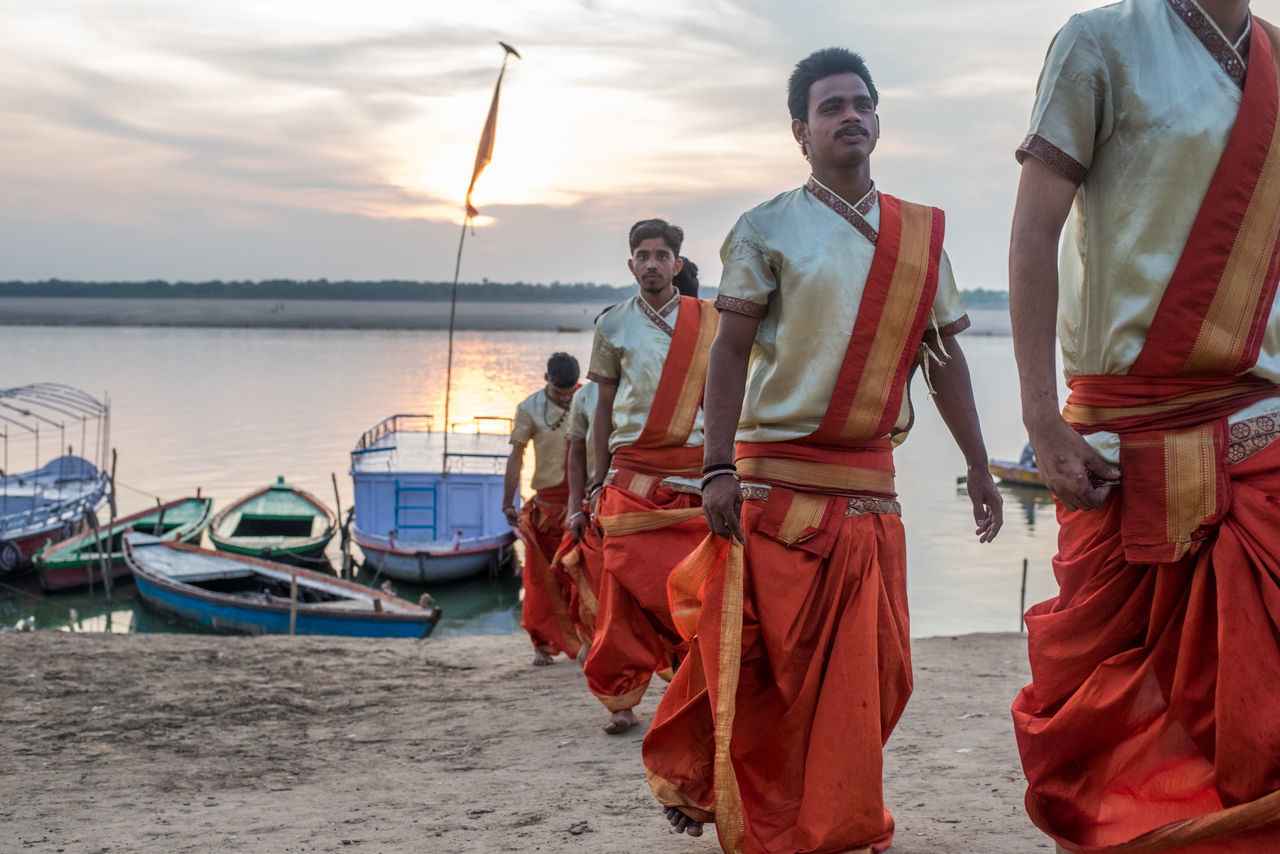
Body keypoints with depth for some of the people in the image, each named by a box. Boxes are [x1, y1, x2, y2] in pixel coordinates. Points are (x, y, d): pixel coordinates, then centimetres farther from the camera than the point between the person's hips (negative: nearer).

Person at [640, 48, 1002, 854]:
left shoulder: (921, 234, 12)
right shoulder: (768, 229, 0)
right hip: (780, 479, -4)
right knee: (765, 659, -3)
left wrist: (978, 466, 12)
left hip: (871, 485, 4)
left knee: (872, 666, 4)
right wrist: (718, 468, -13)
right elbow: (731, 350, -4)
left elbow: (945, 357, 16)